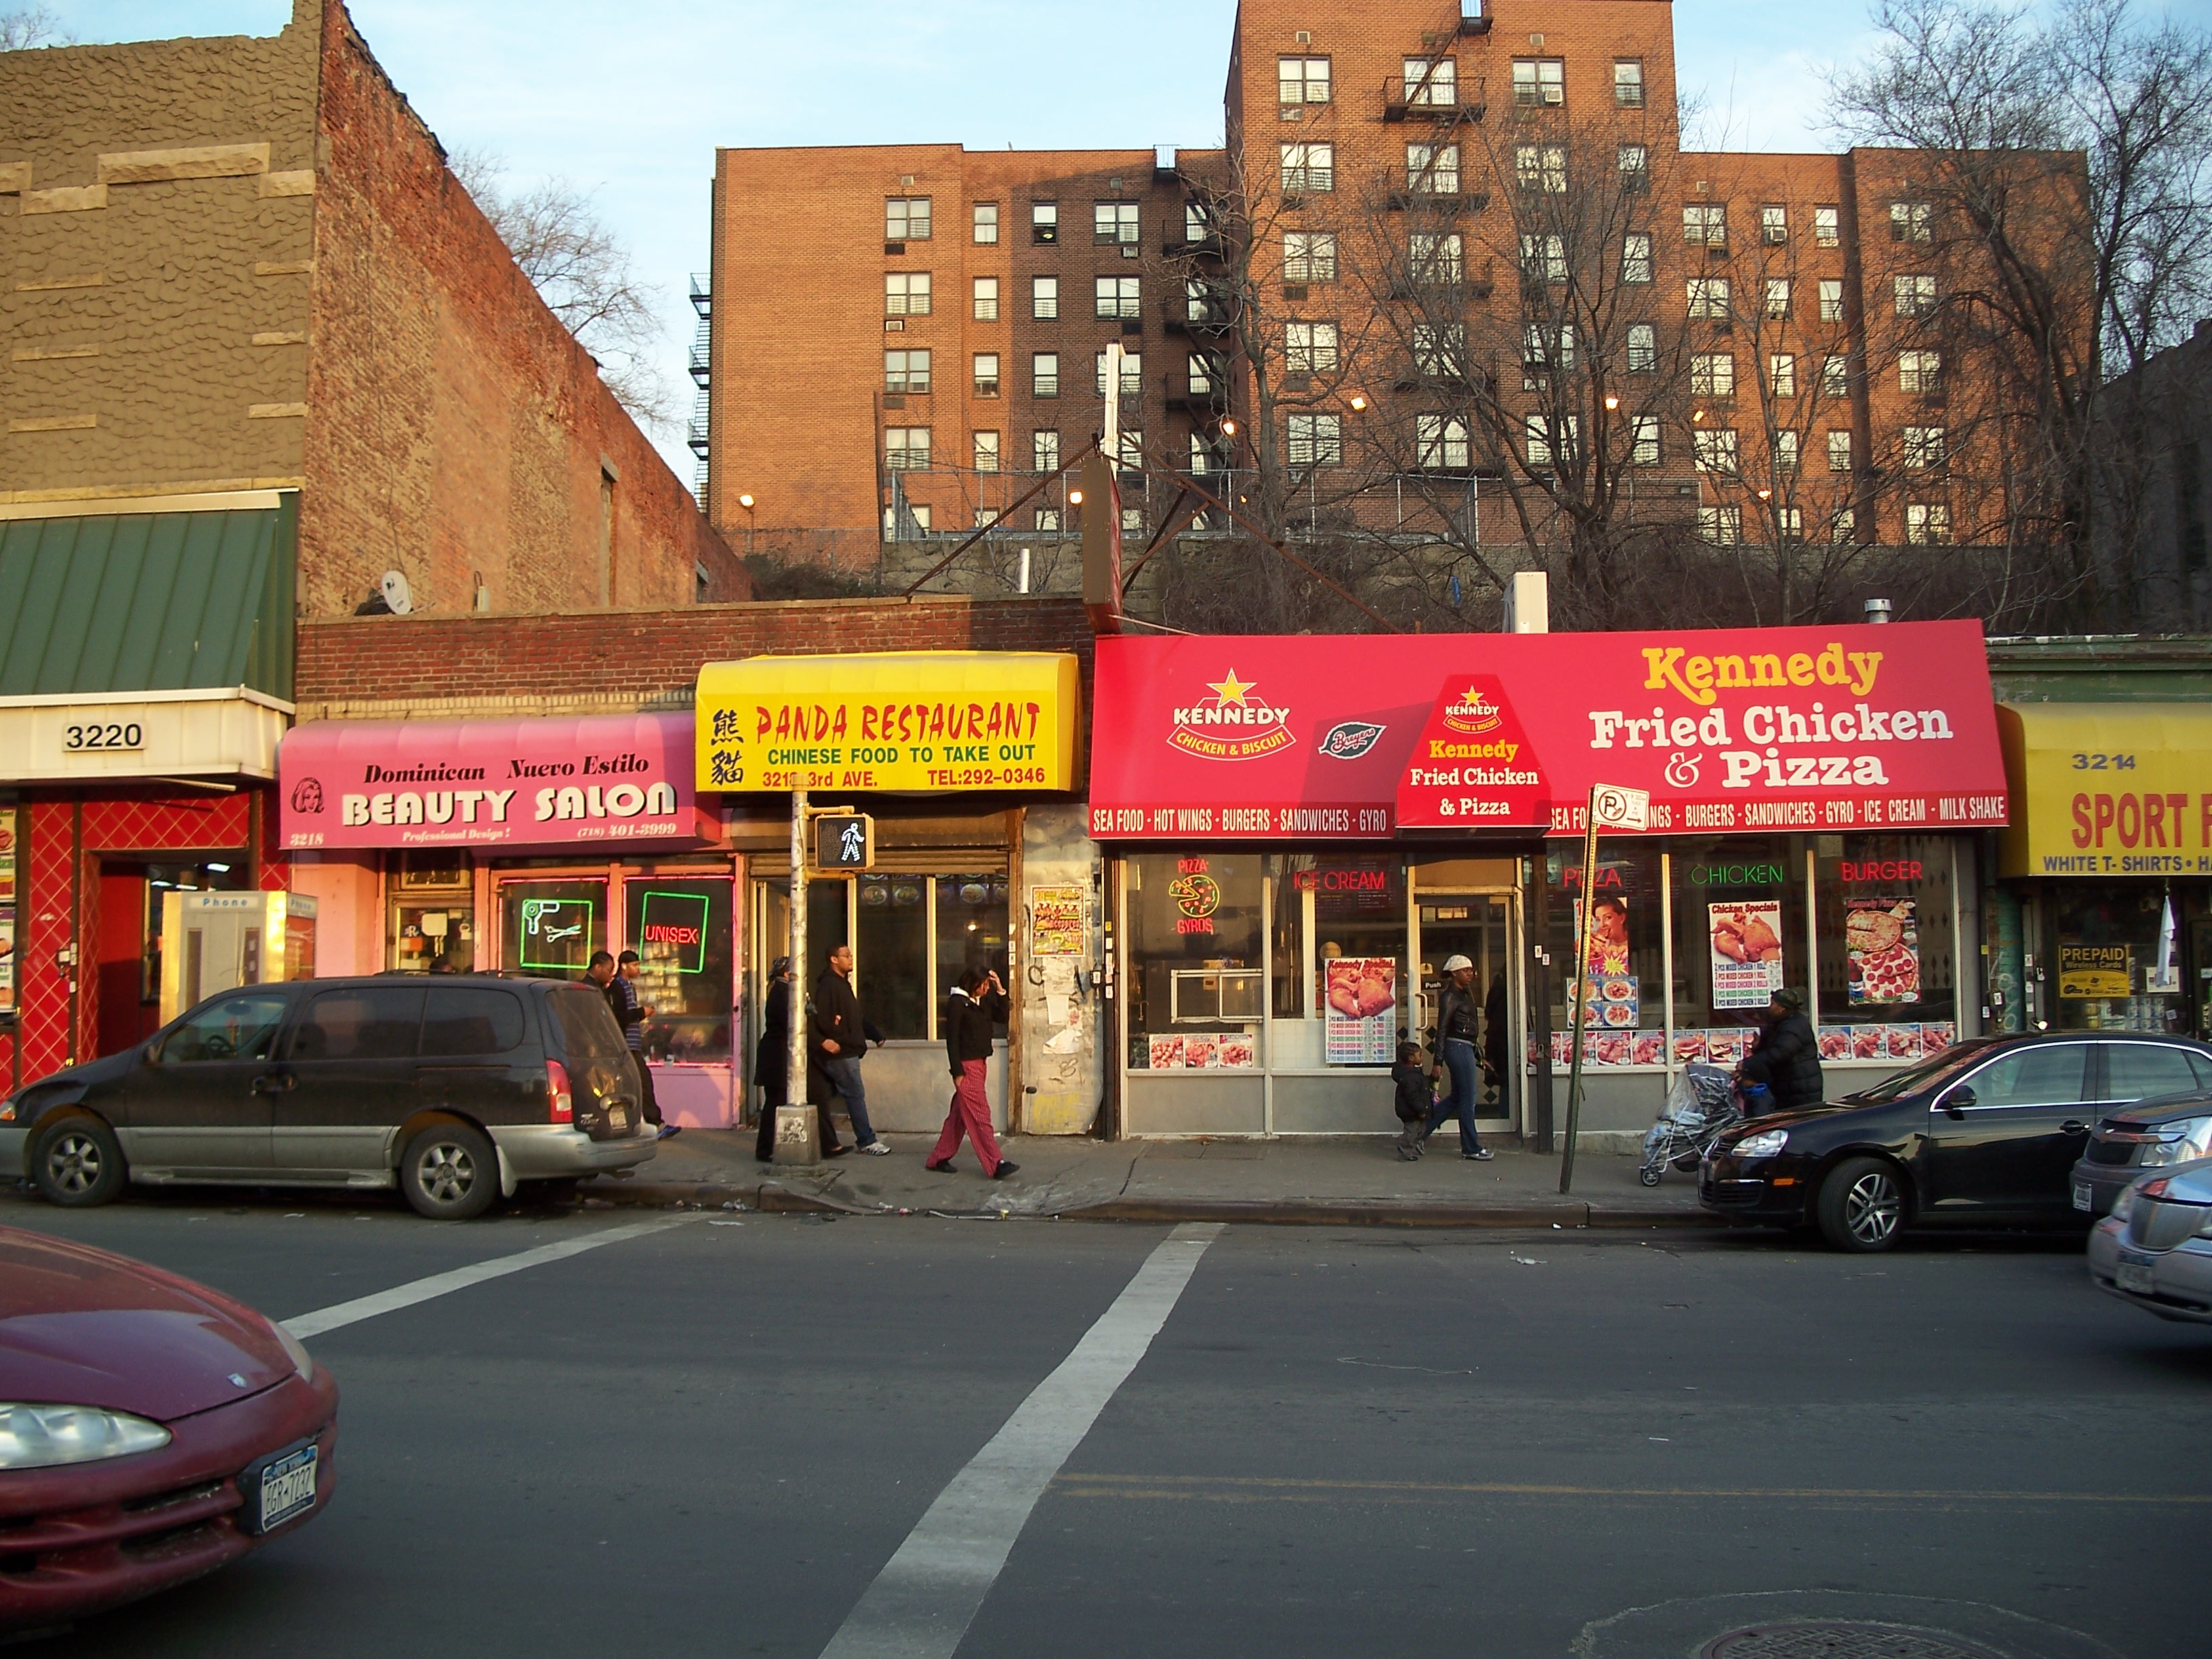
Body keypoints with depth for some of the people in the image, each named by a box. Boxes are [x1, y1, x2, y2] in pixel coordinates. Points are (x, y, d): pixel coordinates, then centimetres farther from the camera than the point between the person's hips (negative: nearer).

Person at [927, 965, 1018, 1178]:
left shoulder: (982, 1001, 12)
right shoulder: (957, 1003, -13)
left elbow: (1001, 1016, 9)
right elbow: (952, 1039, -14)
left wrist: (1000, 990, -2)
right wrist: (957, 1072, -17)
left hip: (979, 1063, 9)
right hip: (966, 1066, -9)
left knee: (959, 1114, 13)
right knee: (980, 1115, -8)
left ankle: (938, 1159, 21)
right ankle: (996, 1165, -10)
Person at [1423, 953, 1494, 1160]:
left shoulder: (1465, 993, 16)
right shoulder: (1450, 997, -12)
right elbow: (1442, 1030, -16)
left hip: (1466, 1048, 10)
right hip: (1458, 1048, -10)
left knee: (1457, 1097, 14)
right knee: (1467, 1098, -2)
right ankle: (1471, 1148, 6)